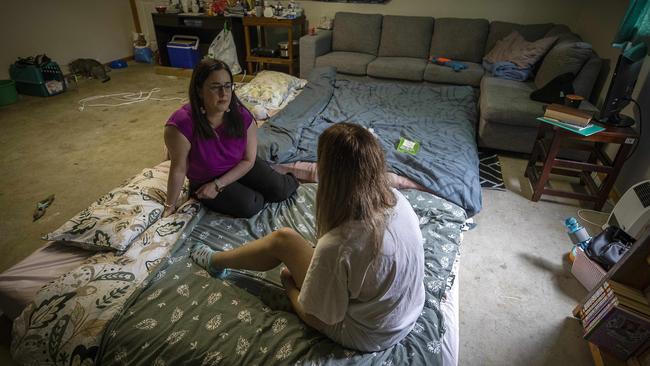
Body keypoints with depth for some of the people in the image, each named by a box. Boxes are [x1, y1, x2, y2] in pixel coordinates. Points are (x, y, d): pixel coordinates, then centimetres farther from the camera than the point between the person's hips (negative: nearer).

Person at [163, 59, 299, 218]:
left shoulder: (242, 115, -20)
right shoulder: (182, 124, -30)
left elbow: (249, 160, -11)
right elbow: (178, 169, -20)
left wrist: (218, 185, -19)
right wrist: (170, 206, -10)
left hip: (240, 168, 3)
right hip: (205, 181, -2)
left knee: (279, 191, -15)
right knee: (249, 206, -23)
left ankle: (291, 180, 20)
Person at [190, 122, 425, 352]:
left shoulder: (335, 247, -38)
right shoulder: (397, 200, -17)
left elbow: (319, 319, -20)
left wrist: (289, 282, -2)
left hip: (365, 336, -6)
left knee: (282, 240, 0)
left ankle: (216, 261, 28)